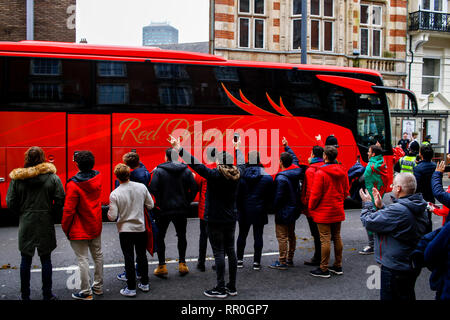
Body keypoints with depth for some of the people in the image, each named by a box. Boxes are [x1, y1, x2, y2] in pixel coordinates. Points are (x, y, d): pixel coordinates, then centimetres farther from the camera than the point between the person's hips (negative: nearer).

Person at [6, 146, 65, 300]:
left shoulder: (17, 178, -5)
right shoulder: (52, 177, -8)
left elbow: (10, 202, -2)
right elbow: (60, 200, -9)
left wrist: (22, 213, 14)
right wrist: (53, 214, 6)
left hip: (26, 224, 1)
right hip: (45, 224, -1)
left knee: (26, 260, 12)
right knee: (46, 260, 9)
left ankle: (25, 295, 21)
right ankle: (47, 295, 18)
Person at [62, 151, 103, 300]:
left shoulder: (73, 185, -21)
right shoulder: (98, 178, -5)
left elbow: (69, 210, -18)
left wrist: (65, 228, -4)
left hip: (79, 229, -6)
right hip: (96, 226, 6)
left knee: (83, 259, 3)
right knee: (98, 255, 17)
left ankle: (86, 292, 11)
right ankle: (98, 286, 30)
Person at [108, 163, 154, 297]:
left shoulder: (115, 194, -17)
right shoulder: (141, 187, -9)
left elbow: (112, 217, -14)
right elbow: (150, 206, 0)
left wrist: (108, 214, 7)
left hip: (125, 230, -3)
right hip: (141, 228, 3)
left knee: (129, 259, 6)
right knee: (142, 256, 16)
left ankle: (131, 288, 14)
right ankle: (144, 284, 26)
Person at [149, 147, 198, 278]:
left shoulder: (158, 171, -8)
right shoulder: (186, 171, 1)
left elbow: (153, 189, -17)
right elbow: (194, 188, -2)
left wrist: (159, 202, -5)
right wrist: (187, 202, 8)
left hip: (164, 209, -3)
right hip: (181, 209, 3)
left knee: (160, 237, 10)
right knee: (182, 236, 16)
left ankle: (162, 266, 10)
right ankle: (182, 264, 20)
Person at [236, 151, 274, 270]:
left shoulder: (241, 176, -7)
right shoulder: (267, 177, -8)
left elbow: (238, 195, -2)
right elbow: (270, 197, -3)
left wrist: (239, 209, 8)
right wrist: (267, 209, 8)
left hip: (244, 211, 1)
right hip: (259, 212, -1)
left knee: (242, 235, 14)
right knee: (258, 236, 6)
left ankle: (239, 260, 20)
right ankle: (256, 262, 8)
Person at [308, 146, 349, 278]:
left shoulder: (320, 173, -17)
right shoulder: (342, 172, 3)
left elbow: (315, 194, -15)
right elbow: (346, 192, 11)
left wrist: (311, 207, 0)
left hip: (324, 212, -7)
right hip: (338, 211, 7)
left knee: (325, 239, -2)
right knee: (337, 237, 15)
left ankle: (324, 269, 5)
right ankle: (338, 266, 24)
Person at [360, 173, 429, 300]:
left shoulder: (398, 210, -29)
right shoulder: (419, 209, 2)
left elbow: (369, 222, -23)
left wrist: (367, 204, -6)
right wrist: (380, 207, 8)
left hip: (395, 268, -9)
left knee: (389, 296, 6)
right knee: (408, 296, 24)